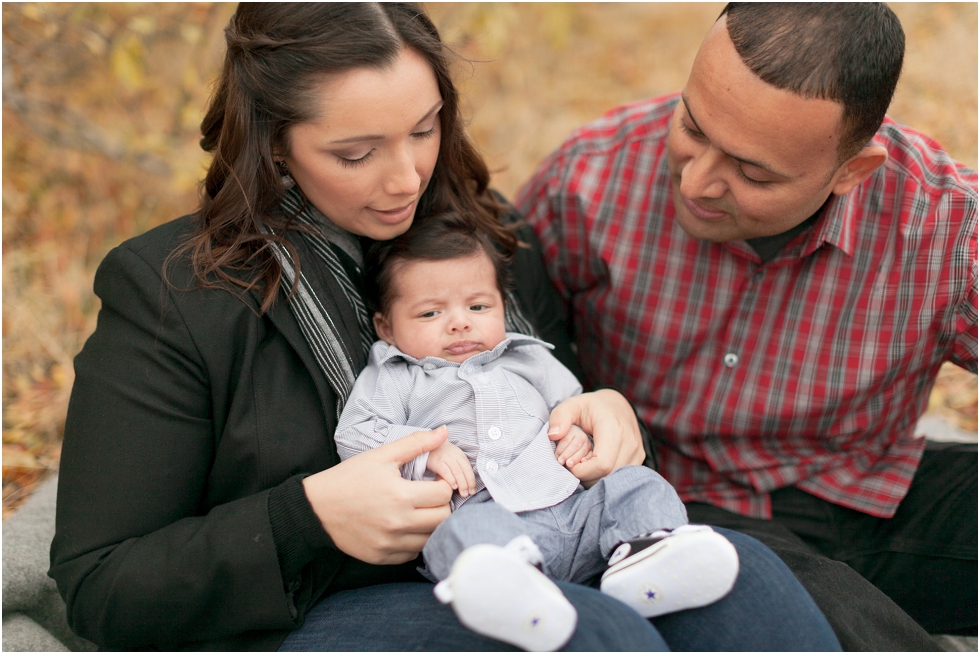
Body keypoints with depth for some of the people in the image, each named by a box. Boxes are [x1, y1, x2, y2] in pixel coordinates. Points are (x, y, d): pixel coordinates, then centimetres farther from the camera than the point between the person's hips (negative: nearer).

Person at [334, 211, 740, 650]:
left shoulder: (527, 360, 30)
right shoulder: (394, 379, 18)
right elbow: (353, 435, 6)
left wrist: (579, 432, 12)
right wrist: (427, 451, -9)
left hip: (571, 508, 6)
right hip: (484, 514, -5)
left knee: (638, 484, -14)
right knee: (465, 531, -38)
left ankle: (641, 558, -44)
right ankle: (512, 584, -71)